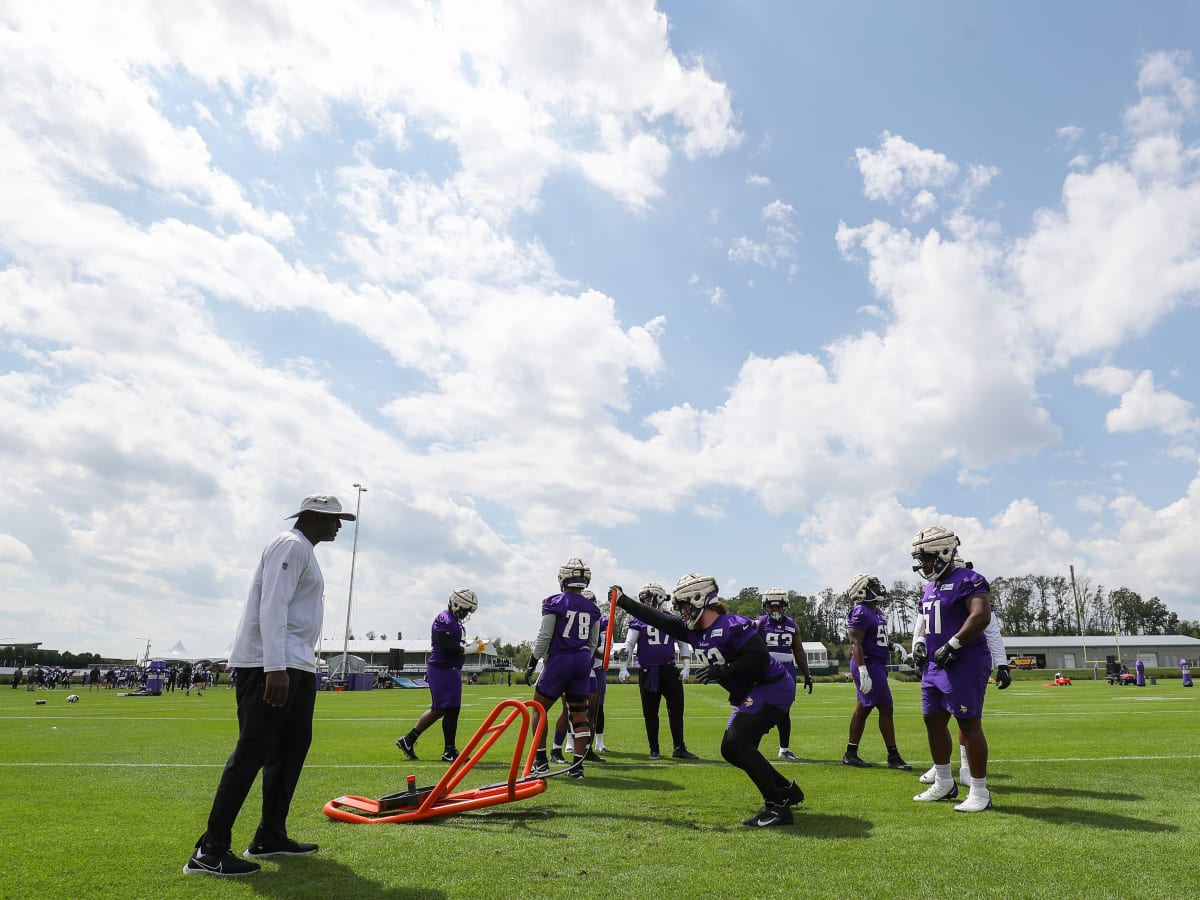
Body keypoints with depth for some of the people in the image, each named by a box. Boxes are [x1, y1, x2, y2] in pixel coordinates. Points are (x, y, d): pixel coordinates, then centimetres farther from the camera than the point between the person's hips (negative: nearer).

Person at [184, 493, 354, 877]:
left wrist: (290, 668, 17)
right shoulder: (292, 545, -9)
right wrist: (275, 668, -26)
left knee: (292, 747, 13)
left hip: (297, 666, 11)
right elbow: (272, 606, -20)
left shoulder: (304, 551, 22)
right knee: (252, 752, -10)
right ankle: (209, 852, -5)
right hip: (271, 665, -11)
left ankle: (270, 837, 22)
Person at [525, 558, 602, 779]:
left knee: (539, 709, 10)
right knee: (579, 713, 10)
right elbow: (593, 643, 12)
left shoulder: (554, 603, -8)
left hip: (559, 660, -5)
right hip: (583, 662, 5)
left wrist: (531, 664, 0)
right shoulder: (593, 609, 8)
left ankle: (540, 762, 10)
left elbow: (544, 637, -8)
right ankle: (577, 766, 9)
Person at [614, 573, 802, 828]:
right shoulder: (693, 631, 4)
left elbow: (760, 657, -29)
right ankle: (787, 790, 28)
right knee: (734, 751, 11)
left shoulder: (733, 625, -22)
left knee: (735, 745, -18)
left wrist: (724, 670, -27)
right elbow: (659, 619, 7)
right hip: (747, 696, 10)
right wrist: (623, 601, 6)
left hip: (772, 688, -10)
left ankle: (777, 807, -11)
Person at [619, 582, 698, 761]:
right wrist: (623, 668, -9)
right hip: (647, 672, -1)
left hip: (669, 670, 2)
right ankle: (654, 750, 17)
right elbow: (629, 645, -1)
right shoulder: (638, 620, 1)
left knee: (676, 709, 1)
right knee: (650, 713, 5)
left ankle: (679, 748, 12)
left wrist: (686, 667, 4)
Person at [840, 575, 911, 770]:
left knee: (863, 709, 11)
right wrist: (862, 671, -26)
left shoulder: (875, 611, 15)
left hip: (876, 664, 10)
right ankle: (893, 757, 2)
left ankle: (850, 754, 16)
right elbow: (856, 643, -20)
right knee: (885, 708, -6)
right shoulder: (861, 612, -16)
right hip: (868, 664, -10)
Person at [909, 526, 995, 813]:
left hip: (964, 664, -9)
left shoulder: (967, 580, -12)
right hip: (935, 665, 10)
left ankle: (980, 792, 7)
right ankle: (944, 784, 27)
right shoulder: (930, 587, 16)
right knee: (933, 722, 13)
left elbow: (981, 617, -25)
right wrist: (920, 643, 9)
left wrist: (952, 645, -24)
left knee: (969, 724, -3)